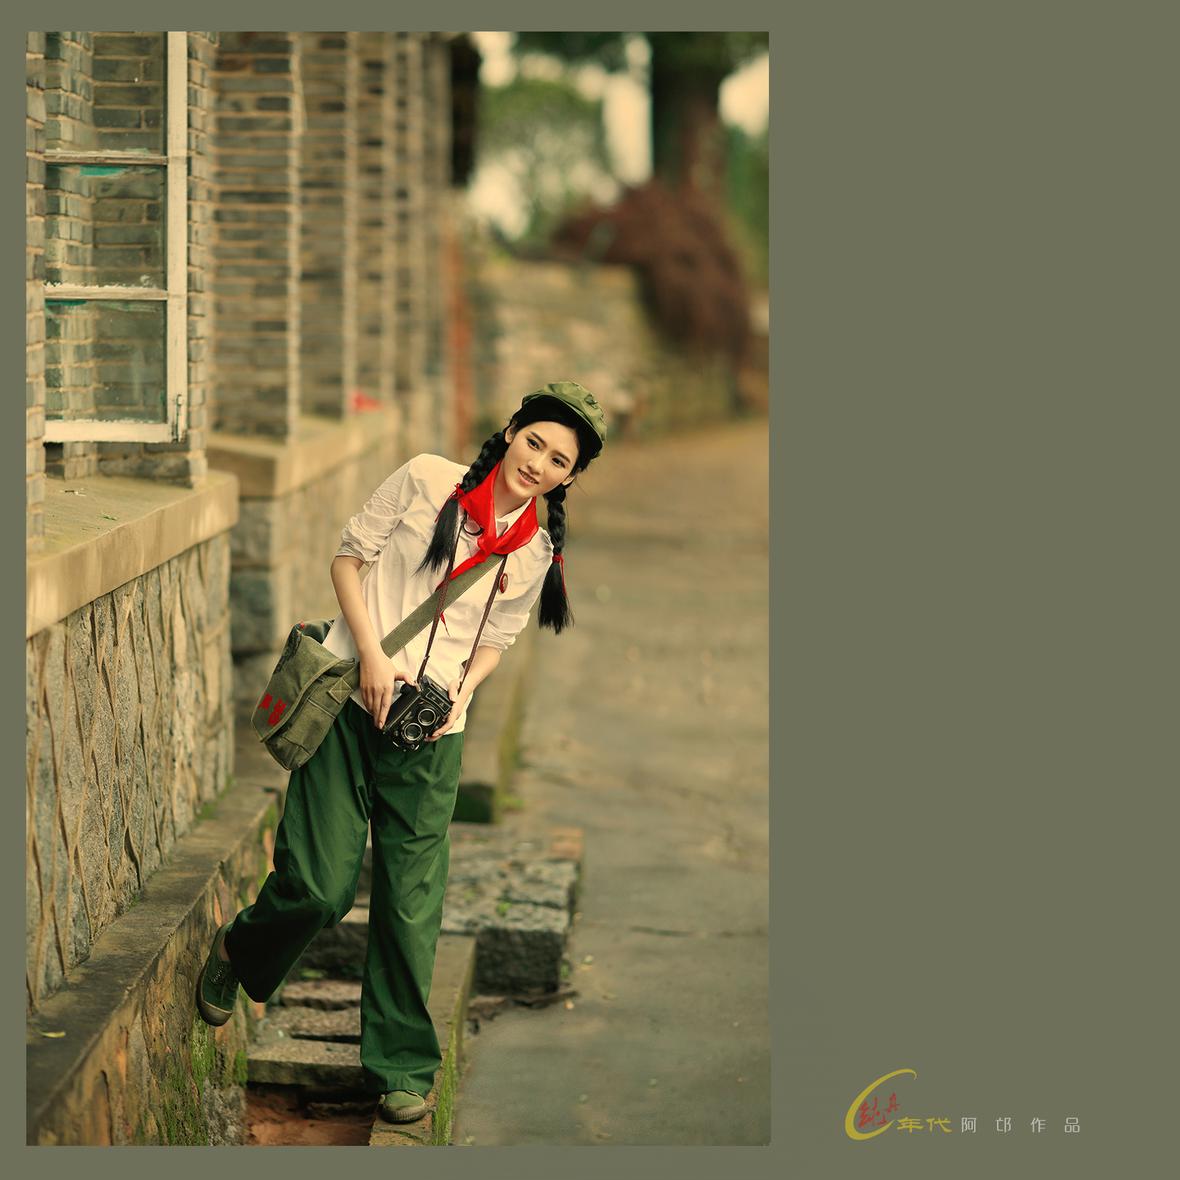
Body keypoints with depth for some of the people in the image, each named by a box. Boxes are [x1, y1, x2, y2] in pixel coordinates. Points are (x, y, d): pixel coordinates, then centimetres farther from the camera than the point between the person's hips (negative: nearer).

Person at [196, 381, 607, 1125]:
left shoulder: (537, 554, 5)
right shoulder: (427, 480, -4)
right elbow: (349, 556, 1)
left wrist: (461, 690, -4)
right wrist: (373, 655, -10)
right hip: (351, 701, -2)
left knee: (413, 906, 2)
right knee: (320, 885, -4)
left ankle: (402, 1067, 19)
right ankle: (236, 955, 29)